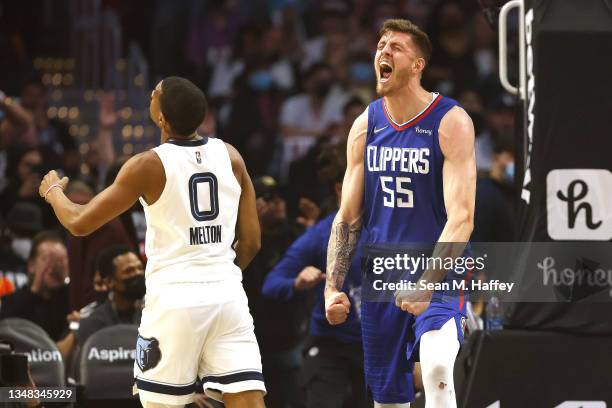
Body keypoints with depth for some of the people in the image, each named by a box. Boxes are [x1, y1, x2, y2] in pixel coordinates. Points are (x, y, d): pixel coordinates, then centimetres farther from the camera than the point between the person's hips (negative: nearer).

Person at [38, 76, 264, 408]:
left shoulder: (148, 166, -7)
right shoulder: (230, 157, 6)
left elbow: (79, 223, -1)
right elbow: (251, 242, 10)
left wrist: (53, 190, 19)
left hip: (174, 298, -3)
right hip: (227, 294, 3)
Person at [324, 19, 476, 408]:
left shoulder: (451, 122, -10)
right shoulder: (366, 126, 6)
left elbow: (461, 218, -18)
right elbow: (348, 218, 11)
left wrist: (427, 285, -29)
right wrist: (333, 287, 0)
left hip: (437, 278, -5)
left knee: (437, 370, -31)